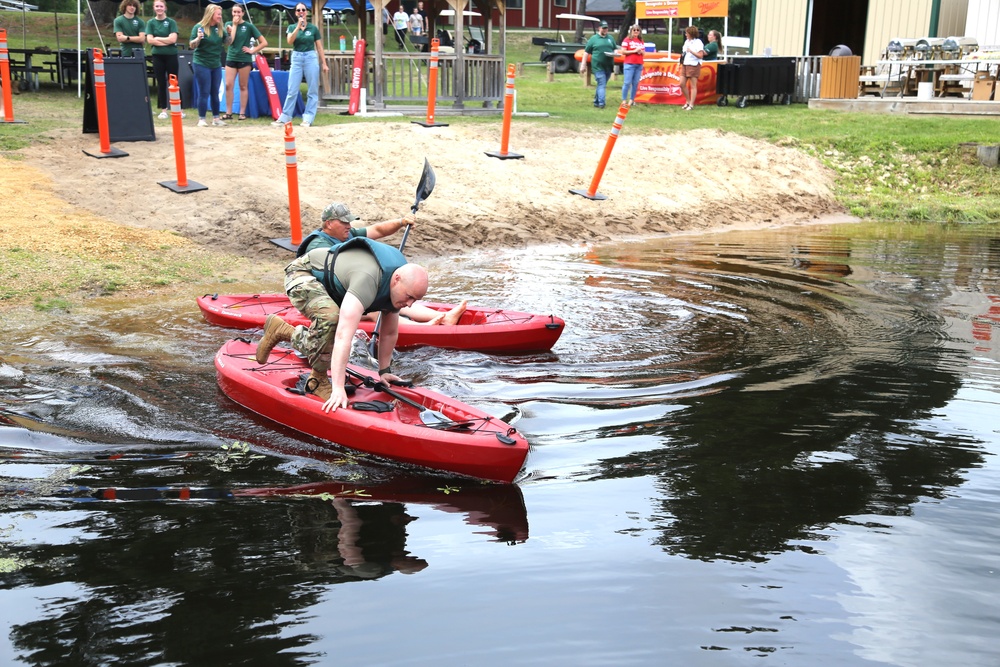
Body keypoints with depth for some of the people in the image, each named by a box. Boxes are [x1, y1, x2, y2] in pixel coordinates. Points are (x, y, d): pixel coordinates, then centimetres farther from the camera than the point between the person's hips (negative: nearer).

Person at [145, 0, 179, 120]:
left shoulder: (171, 22, 1)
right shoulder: (150, 22, 5)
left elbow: (173, 39, -10)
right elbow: (150, 40, -5)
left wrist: (157, 38, -7)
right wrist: (166, 42, -10)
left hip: (171, 55, -2)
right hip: (157, 56, 2)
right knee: (161, 83, 5)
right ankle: (163, 109, 11)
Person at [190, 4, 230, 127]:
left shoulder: (219, 28, 5)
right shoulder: (199, 27, -10)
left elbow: (226, 43, 15)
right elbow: (192, 46, -11)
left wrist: (229, 34, -4)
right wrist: (198, 38, -31)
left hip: (216, 65, 5)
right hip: (201, 64, -5)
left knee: (215, 93, 10)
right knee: (204, 93, -5)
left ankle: (216, 118, 17)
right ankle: (201, 119, 1)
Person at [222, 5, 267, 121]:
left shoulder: (249, 26, -3)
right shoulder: (229, 24, 6)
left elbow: (264, 42, -3)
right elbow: (230, 41, -10)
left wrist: (252, 50, -9)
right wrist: (234, 25, -9)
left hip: (244, 59, -3)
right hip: (231, 58, 3)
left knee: (243, 86, 3)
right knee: (228, 85, -2)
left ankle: (242, 113, 7)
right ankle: (228, 112, 5)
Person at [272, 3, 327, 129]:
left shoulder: (313, 28, 5)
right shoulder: (292, 27, 7)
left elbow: (319, 47, 8)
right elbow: (290, 41, -11)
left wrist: (324, 63, 3)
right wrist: (298, 26, -17)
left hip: (311, 58, -1)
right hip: (296, 58, 1)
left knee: (312, 90, -2)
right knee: (292, 90, 2)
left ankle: (308, 118, 3)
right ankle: (285, 117, 8)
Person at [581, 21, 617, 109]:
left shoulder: (610, 38, 16)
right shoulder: (593, 39, 4)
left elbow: (615, 49, 22)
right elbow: (587, 52, 4)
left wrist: (614, 53, -3)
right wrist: (583, 65, 0)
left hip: (608, 66, 5)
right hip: (598, 66, -5)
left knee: (601, 84, 11)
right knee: (602, 84, -14)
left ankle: (596, 101, 21)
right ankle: (601, 103, -17)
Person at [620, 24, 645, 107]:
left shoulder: (641, 41, 16)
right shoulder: (627, 40, 0)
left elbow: (644, 53, 20)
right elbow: (623, 52, -7)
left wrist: (641, 51, -3)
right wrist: (634, 51, -11)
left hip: (639, 65, 5)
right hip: (629, 64, -5)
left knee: (635, 83, 3)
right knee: (627, 82, -9)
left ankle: (631, 99, 9)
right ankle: (624, 100, -4)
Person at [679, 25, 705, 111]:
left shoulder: (698, 42, -10)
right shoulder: (687, 42, 15)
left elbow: (700, 55, -16)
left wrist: (691, 51, -23)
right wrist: (682, 55, 15)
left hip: (694, 65, -8)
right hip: (685, 65, 8)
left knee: (693, 86, -3)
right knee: (682, 84, 3)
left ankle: (691, 104, 0)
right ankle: (688, 101, 19)